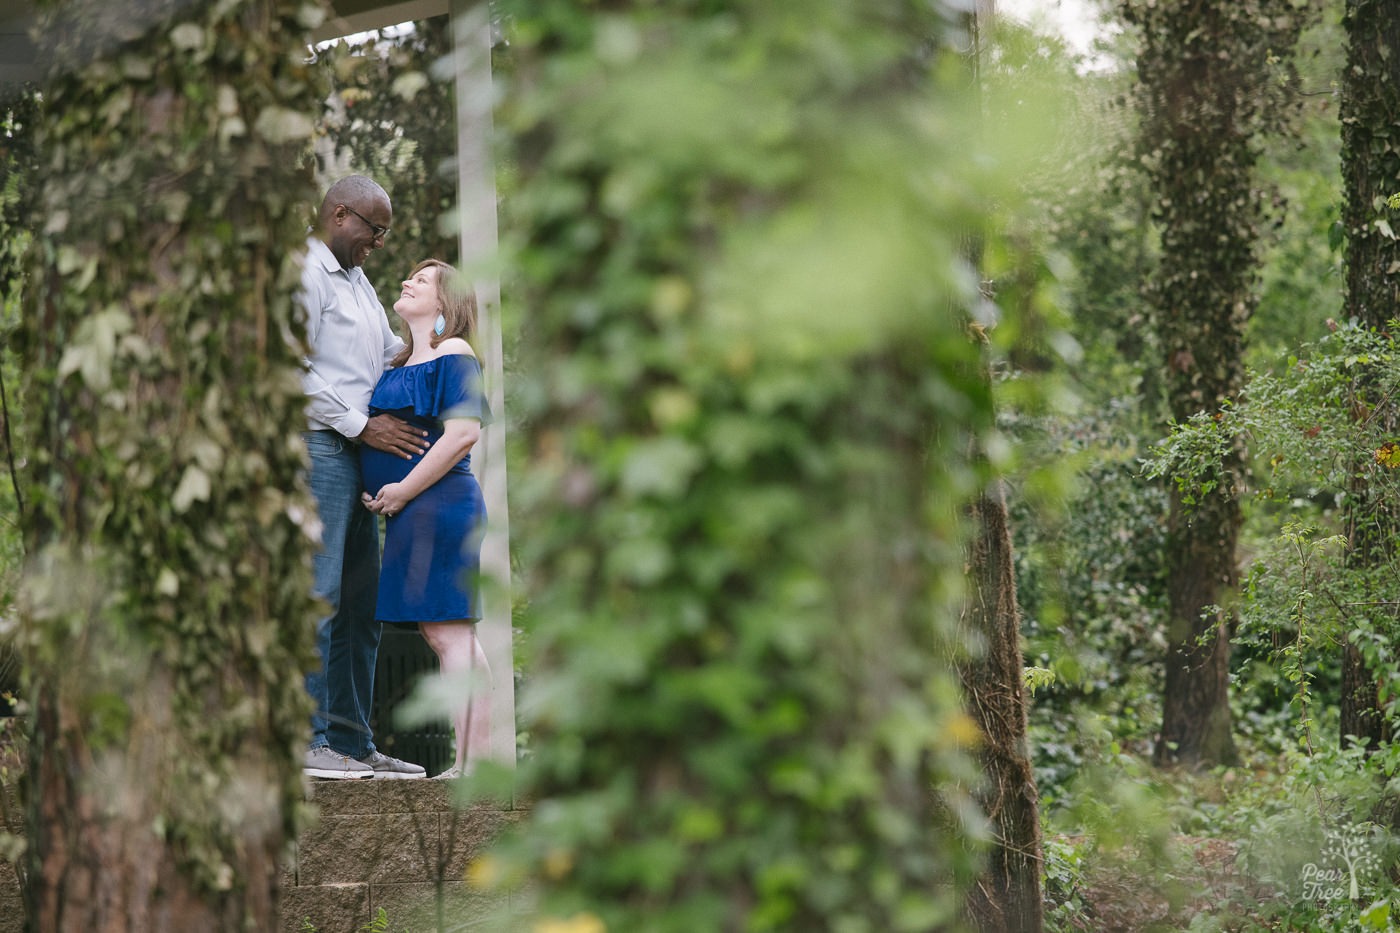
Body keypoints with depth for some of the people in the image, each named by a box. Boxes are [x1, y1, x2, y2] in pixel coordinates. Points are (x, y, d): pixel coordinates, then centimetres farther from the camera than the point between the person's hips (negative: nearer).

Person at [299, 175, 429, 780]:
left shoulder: (357, 282, 23)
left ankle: (352, 741, 12)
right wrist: (363, 426, -16)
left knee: (360, 605, 9)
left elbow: (391, 355, 29)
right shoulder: (304, 275, -7)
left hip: (355, 454, 10)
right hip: (317, 448, -10)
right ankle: (304, 740, -12)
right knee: (315, 598, -12)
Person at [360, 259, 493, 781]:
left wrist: (402, 491, -15)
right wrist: (373, 491, 7)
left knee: (447, 631, -12)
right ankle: (478, 755, 8)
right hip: (412, 513, 10)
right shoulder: (400, 366, 20)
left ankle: (470, 760, -13)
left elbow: (464, 432, -18)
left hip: (439, 503, -9)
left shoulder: (452, 355, -6)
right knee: (446, 635, 7)